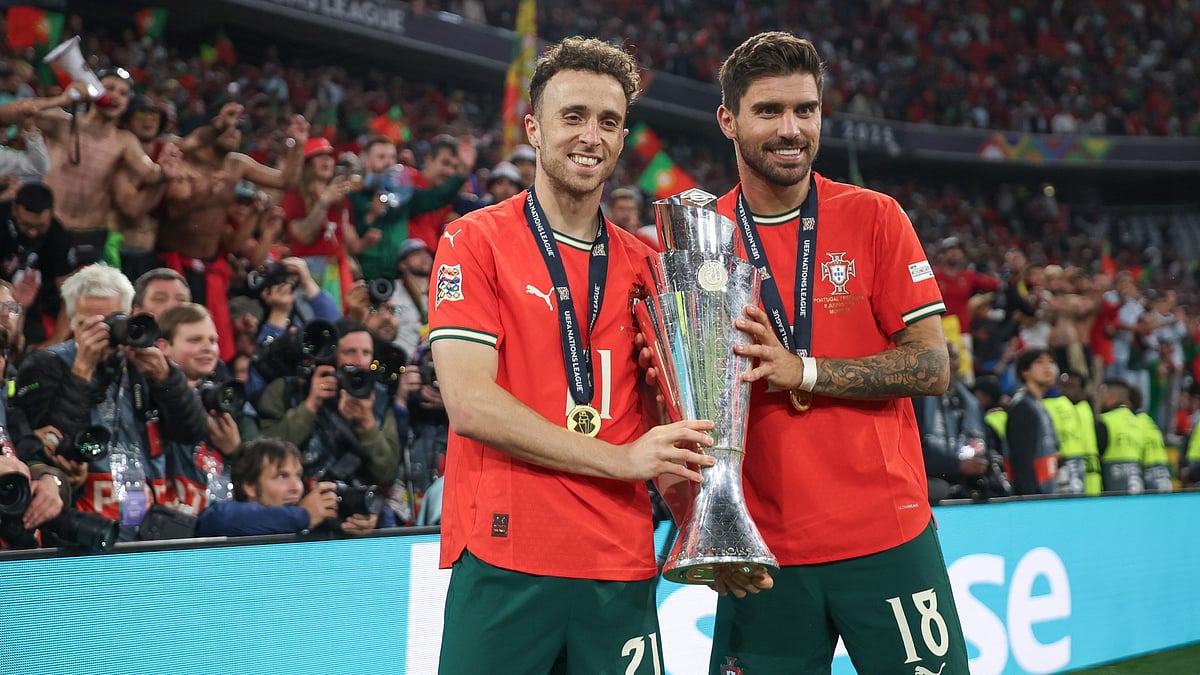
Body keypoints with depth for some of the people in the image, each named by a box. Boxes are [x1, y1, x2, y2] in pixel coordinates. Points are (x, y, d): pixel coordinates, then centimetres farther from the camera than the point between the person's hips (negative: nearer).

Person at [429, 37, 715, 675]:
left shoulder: (641, 265, 14)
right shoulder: (475, 241, 0)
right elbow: (470, 404, -10)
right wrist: (620, 459, -11)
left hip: (621, 566, 4)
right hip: (504, 562, -4)